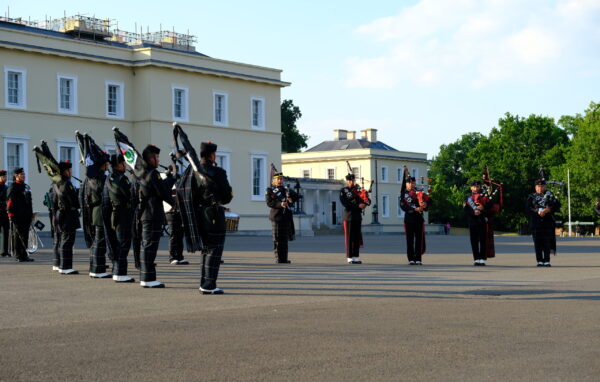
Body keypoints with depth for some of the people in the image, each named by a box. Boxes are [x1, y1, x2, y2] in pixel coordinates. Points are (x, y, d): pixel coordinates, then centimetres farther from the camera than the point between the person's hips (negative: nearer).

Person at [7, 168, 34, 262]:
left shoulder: (26, 186, 18)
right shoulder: (13, 187, -6)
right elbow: (10, 201, -11)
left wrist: (31, 214, 20)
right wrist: (11, 214, -17)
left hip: (26, 216, 7)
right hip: (17, 217, -7)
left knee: (25, 236, 8)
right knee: (17, 236, -4)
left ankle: (23, 255, 14)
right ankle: (19, 256, -3)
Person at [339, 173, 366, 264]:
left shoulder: (358, 190, 15)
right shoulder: (343, 191, 1)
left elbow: (364, 201, 10)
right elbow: (345, 203, -11)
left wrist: (363, 204, -15)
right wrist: (358, 205, -19)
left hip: (357, 216, 5)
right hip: (348, 216, -5)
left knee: (357, 237, 4)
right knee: (349, 238, -3)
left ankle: (356, 257, 9)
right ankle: (349, 258, -1)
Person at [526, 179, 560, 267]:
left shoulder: (549, 195, 11)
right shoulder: (531, 197, 12)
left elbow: (557, 206, 0)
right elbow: (527, 208, 0)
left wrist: (548, 210, -15)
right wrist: (538, 212, -14)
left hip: (548, 223, 0)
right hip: (536, 223, 0)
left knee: (547, 243, -3)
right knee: (537, 243, -1)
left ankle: (547, 261, 2)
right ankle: (540, 261, 4)